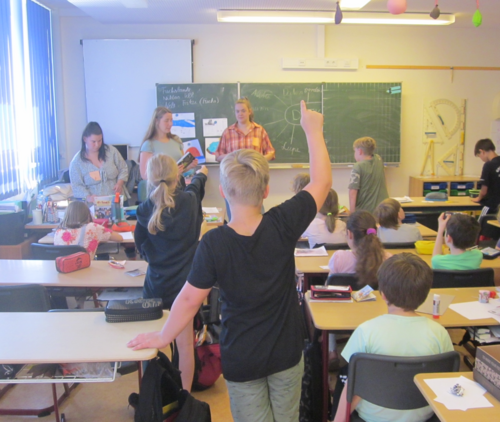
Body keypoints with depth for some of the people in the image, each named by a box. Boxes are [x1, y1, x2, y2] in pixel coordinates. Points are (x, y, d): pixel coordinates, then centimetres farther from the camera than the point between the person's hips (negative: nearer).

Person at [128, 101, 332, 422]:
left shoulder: (214, 243, -23)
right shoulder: (283, 225, -19)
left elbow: (190, 299, -15)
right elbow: (322, 182, -7)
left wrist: (163, 337, 2)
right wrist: (314, 131, 4)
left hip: (242, 359, -2)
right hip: (287, 351, 2)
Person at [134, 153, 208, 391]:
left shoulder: (145, 211, -10)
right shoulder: (189, 201, -9)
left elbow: (141, 247, 4)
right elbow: (196, 186, 17)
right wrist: (201, 173, 39)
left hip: (156, 285, 1)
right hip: (185, 283, 0)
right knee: (185, 343, 9)